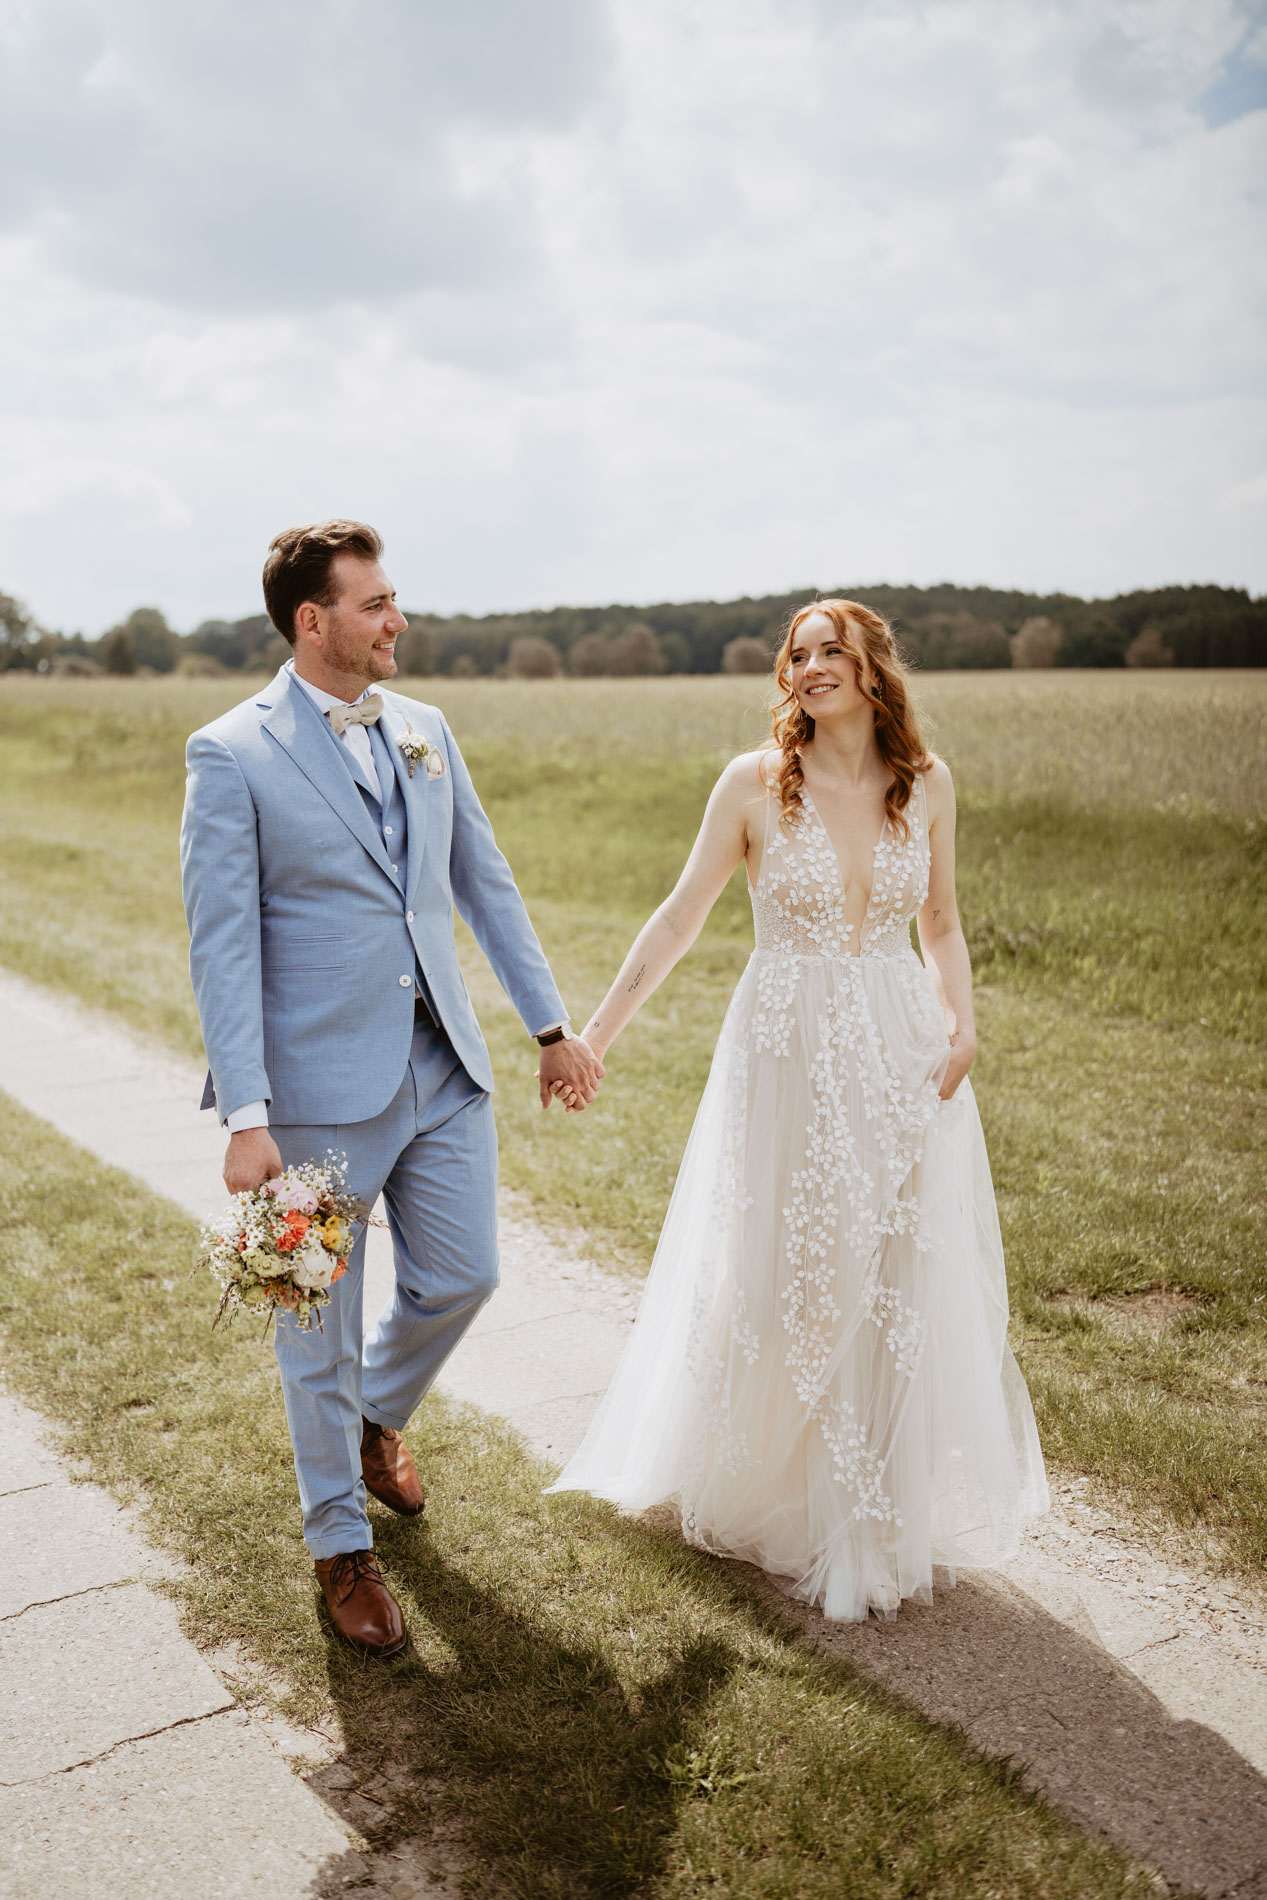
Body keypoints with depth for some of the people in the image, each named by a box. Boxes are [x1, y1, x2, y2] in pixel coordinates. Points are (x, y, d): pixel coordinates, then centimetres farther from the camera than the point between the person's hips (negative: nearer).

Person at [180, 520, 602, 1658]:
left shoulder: (426, 731, 8)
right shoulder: (234, 754, -10)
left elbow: (485, 883, 13)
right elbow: (221, 945, -13)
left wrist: (552, 1025, 13)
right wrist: (246, 1118, -18)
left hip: (443, 1070, 5)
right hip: (321, 1091, -5)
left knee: (461, 1280, 13)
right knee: (322, 1330, 9)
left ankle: (377, 1416, 46)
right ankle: (342, 1543, 30)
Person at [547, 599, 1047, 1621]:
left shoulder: (926, 783, 2)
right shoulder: (755, 782, -6)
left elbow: (941, 925, 12)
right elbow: (679, 920, -3)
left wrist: (962, 1022, -5)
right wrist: (592, 1036, -6)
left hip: (902, 1059, 3)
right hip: (788, 1061, -2)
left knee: (902, 1286, 9)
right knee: (781, 1283, 8)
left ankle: (885, 1515, 30)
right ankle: (774, 1495, 33)